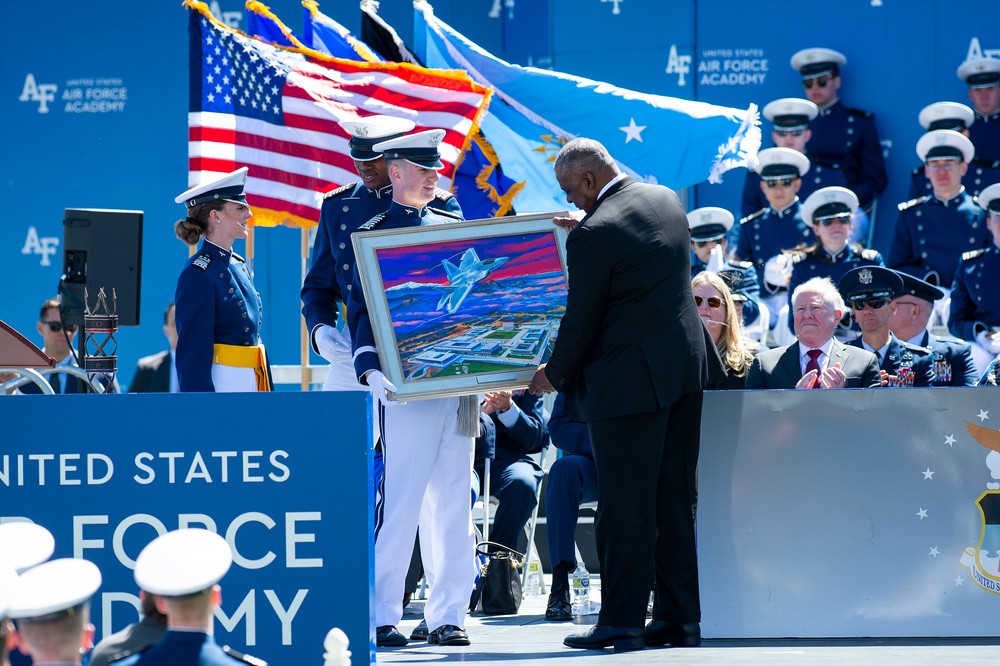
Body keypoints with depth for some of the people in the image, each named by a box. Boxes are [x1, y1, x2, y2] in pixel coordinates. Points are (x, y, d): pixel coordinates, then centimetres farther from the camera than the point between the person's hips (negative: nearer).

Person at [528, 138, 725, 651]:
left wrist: (555, 375, 6)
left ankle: (622, 623, 2)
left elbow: (582, 321, -12)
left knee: (625, 508, -1)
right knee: (674, 503, 12)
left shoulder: (592, 235, -18)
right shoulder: (666, 200, 7)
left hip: (629, 382, -8)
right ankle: (681, 618, 15)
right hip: (687, 369, 8)